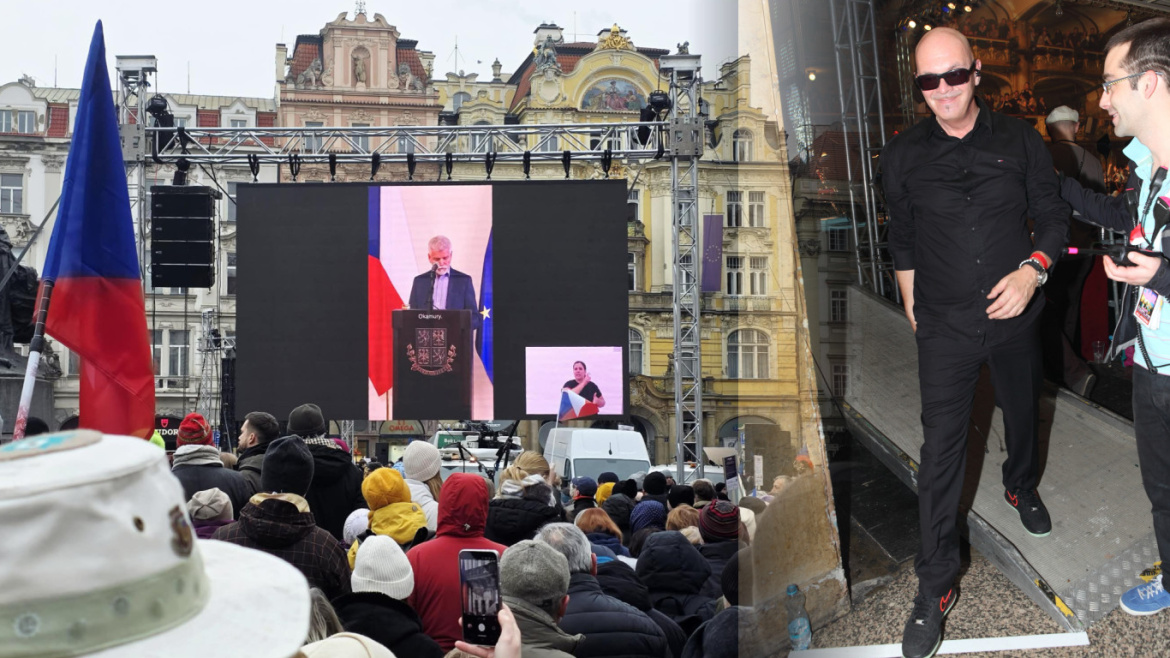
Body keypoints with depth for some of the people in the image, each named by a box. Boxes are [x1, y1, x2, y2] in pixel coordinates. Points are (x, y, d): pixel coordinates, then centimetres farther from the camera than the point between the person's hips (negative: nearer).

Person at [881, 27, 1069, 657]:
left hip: (1015, 317, 2)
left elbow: (1053, 217, 1)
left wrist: (1032, 270, -17)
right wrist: (913, 310, 10)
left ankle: (1021, 488, 57)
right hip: (944, 327, -2)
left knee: (1022, 414, 23)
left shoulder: (1020, 142, -4)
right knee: (941, 449, -3)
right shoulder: (902, 156, -4)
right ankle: (935, 586, 6)